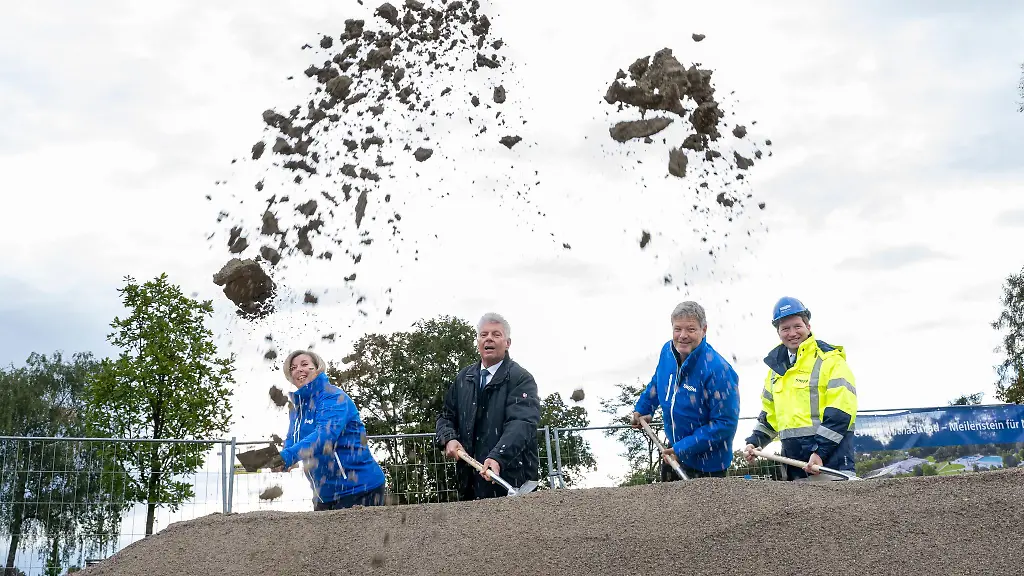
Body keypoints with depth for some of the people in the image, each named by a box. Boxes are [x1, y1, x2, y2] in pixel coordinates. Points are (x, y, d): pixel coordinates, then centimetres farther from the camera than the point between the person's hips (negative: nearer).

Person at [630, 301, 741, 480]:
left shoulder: (718, 370, -29)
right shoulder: (667, 351, -6)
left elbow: (725, 423, -26)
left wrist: (684, 449, -26)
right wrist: (640, 410, 18)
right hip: (674, 453, 7)